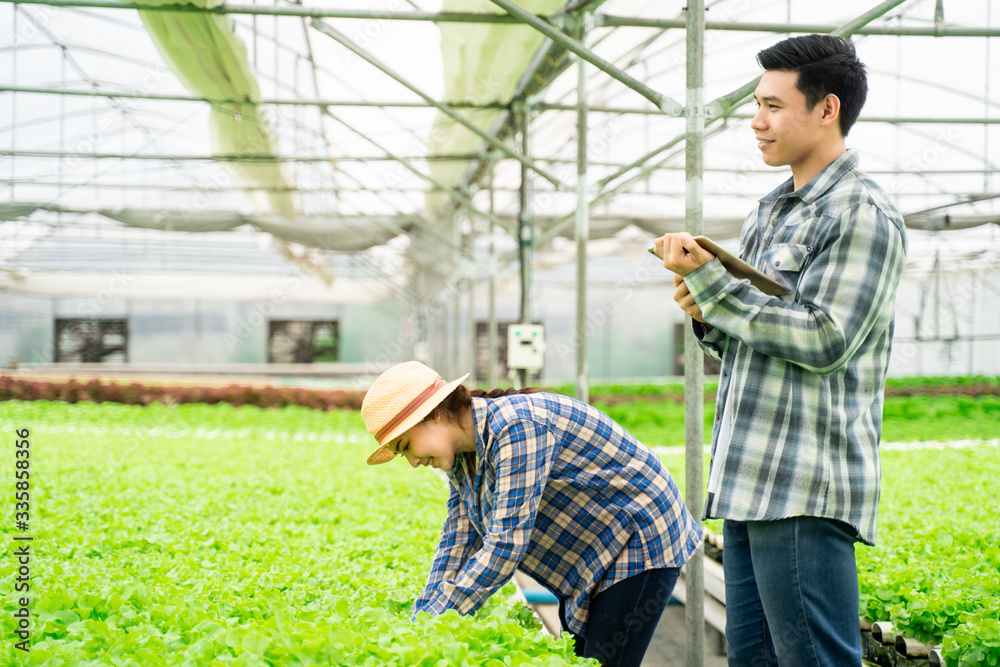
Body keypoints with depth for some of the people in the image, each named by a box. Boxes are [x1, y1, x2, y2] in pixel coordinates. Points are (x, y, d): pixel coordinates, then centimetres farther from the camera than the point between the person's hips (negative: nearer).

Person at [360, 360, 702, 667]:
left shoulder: (517, 425, -29)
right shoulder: (462, 454, 1)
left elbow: (507, 544, -33)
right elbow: (458, 542, 3)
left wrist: (436, 623, -30)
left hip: (641, 541, -9)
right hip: (591, 555, 10)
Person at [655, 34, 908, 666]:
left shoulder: (863, 213, -8)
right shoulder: (772, 211, 19)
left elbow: (825, 341, -17)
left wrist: (711, 282, -14)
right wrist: (708, 316, 2)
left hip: (806, 493, -9)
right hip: (750, 482, 9)